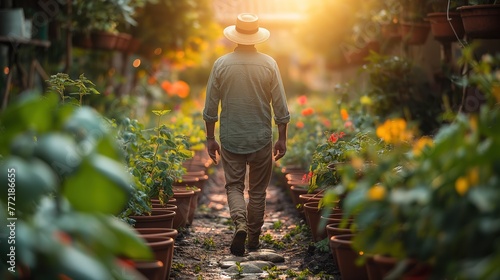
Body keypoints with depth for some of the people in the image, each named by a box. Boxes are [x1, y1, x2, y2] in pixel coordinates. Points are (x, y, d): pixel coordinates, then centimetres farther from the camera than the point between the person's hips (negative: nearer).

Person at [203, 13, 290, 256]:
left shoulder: (221, 64, -5)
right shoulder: (269, 64, -6)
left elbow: (210, 107, -1)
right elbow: (280, 107, -4)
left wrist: (210, 138, 9)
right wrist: (282, 138, 7)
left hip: (231, 138, 0)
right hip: (261, 138, 0)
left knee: (234, 185, 11)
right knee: (257, 190, 13)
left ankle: (240, 223, -14)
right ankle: (253, 239, 21)